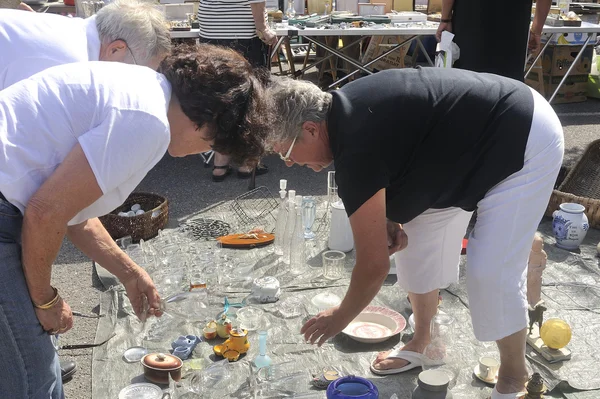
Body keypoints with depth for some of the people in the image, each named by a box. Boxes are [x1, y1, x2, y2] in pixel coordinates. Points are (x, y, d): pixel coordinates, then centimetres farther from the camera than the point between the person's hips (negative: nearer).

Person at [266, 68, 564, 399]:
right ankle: (424, 344, 28)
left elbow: (374, 265, -22)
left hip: (524, 141, -10)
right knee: (417, 239, 11)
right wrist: (386, 220, -6)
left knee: (491, 272, -11)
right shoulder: (342, 110, -6)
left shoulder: (357, 150, -32)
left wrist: (340, 317, -4)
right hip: (475, 139, 10)